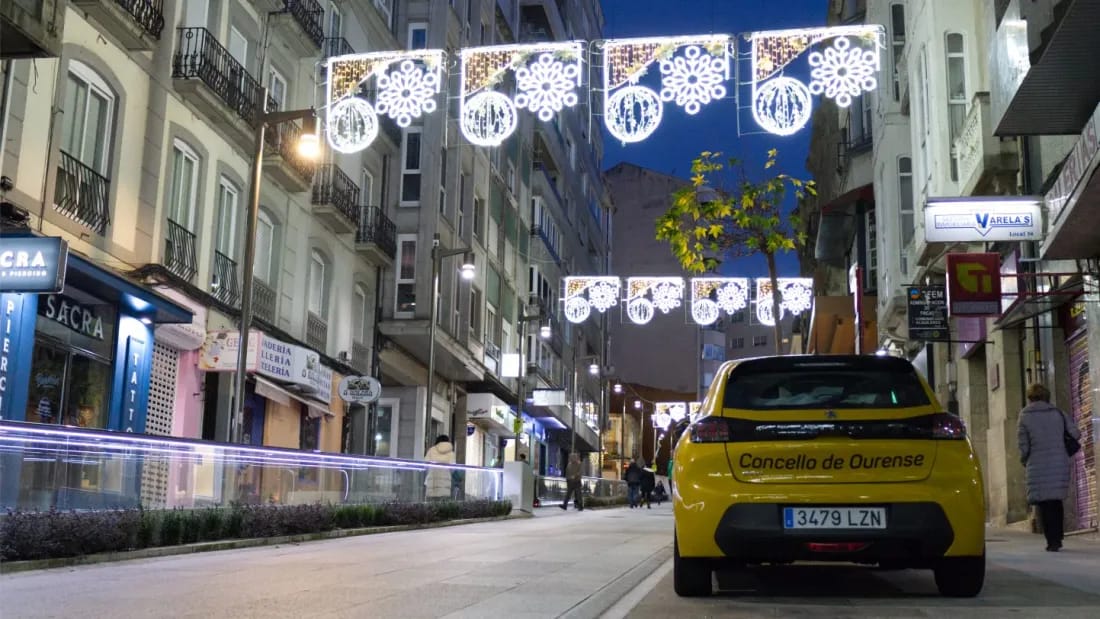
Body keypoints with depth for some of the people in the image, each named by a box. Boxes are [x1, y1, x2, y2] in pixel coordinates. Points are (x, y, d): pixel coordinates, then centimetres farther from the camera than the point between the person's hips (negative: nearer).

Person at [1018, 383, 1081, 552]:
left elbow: (1023, 447, -6)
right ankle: (1057, 538, 20)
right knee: (1056, 501, 17)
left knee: (1043, 503, 4)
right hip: (1060, 465, 3)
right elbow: (1076, 434, 1)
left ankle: (1052, 540, -2)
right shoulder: (1057, 413, 5)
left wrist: (1025, 461, 14)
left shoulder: (1025, 417, -3)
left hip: (1038, 467, -3)